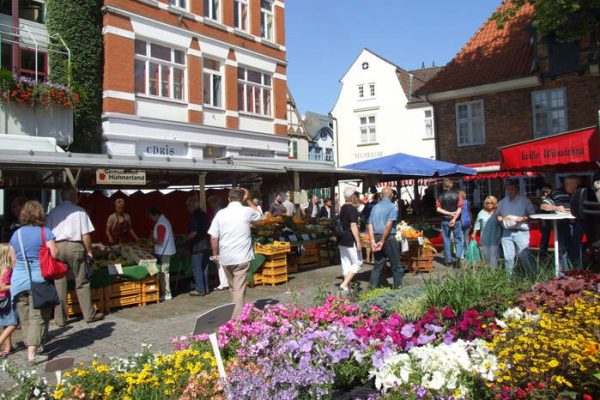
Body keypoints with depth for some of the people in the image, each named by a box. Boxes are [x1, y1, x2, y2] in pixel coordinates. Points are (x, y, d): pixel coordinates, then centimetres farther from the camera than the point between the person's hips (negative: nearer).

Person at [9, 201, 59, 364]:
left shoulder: (16, 234, 9)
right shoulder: (45, 232, -8)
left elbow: (14, 259, 12)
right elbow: (55, 254, -13)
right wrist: (55, 247, 7)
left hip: (18, 280, 5)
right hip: (39, 280, -5)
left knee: (25, 318, 15)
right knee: (38, 317, 0)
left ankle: (31, 347, 26)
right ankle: (32, 354, -3)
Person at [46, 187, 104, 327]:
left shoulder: (53, 212, 9)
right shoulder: (79, 211, 0)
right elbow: (85, 235, -3)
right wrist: (89, 251, 5)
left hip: (57, 247, 3)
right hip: (75, 246, -2)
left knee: (59, 284, 7)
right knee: (82, 282, 6)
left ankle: (60, 318, 12)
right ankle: (89, 314, 12)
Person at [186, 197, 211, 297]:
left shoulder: (194, 216, -15)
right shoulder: (204, 215, 11)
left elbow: (194, 232, -21)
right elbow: (208, 229, 15)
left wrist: (187, 238, -4)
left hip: (197, 245, -8)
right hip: (206, 244, 8)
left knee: (196, 268, -1)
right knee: (204, 267, 14)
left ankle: (200, 290, 1)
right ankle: (206, 288, 20)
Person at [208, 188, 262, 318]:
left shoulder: (221, 213, 0)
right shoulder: (246, 211, -4)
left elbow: (213, 237, -1)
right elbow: (258, 214, 21)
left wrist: (215, 253, 12)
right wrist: (248, 200, 20)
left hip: (225, 258, 3)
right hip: (242, 258, -3)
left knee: (233, 288, 20)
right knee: (239, 290, -3)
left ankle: (235, 315, 34)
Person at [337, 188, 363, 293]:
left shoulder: (343, 208, 13)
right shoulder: (353, 209, -14)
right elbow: (353, 226, -20)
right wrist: (358, 242, -20)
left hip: (341, 239, 9)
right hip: (350, 240, -9)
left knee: (346, 263, 11)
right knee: (357, 262, -1)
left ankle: (347, 288, 14)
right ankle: (344, 284, -10)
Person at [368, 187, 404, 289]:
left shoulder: (375, 207, 11)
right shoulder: (393, 207, -6)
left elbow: (370, 226, 4)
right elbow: (388, 225, -16)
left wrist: (373, 241, -2)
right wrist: (382, 241, -13)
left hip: (377, 238, 6)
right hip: (389, 238, -5)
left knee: (377, 265, 13)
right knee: (396, 266, 6)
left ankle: (372, 288, 12)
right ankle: (398, 288, 10)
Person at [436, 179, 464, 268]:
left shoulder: (441, 196, 0)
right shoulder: (457, 194, -1)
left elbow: (438, 209, -10)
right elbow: (460, 208, -10)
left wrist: (449, 213, -10)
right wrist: (454, 218, -12)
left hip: (445, 221, 0)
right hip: (456, 221, 0)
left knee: (447, 241, 8)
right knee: (458, 240, 7)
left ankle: (449, 261, 11)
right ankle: (458, 257, -12)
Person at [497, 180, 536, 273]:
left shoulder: (524, 200, 2)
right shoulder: (502, 202, 14)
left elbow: (532, 214, 0)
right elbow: (497, 214, 22)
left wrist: (523, 218, -17)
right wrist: (499, 218, 0)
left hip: (521, 232, -4)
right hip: (506, 232, 4)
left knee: (523, 255, -7)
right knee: (508, 257, 5)